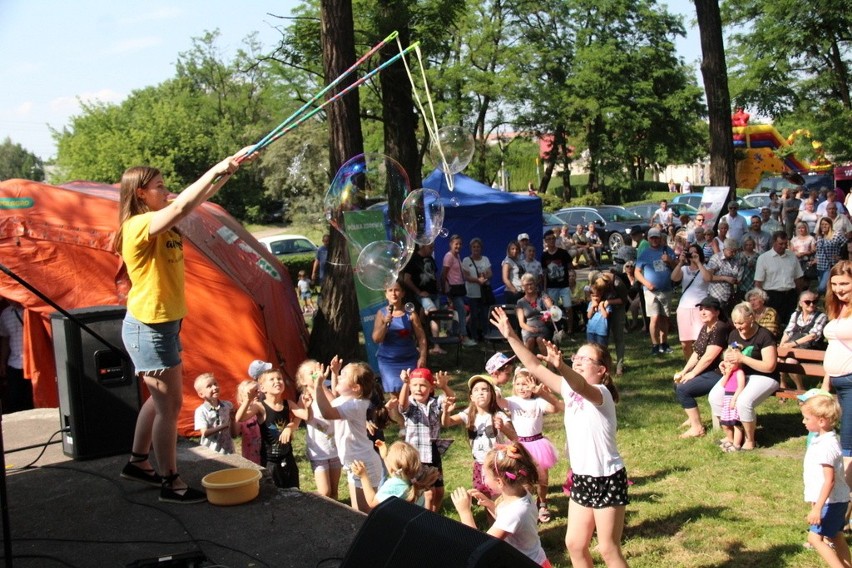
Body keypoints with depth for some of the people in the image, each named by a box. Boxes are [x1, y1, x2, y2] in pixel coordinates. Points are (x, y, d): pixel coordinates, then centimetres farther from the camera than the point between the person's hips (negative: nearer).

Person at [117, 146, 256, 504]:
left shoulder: (160, 222, 8)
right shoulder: (138, 226, -19)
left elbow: (199, 198, 7)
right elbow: (182, 206, -34)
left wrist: (230, 168, -4)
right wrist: (217, 169, -29)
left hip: (165, 324, 10)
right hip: (148, 328, -10)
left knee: (160, 398, 20)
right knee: (170, 403, -3)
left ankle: (137, 462, 35)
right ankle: (171, 484, 7)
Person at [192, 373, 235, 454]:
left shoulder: (228, 405, 1)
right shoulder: (201, 411, -7)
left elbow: (234, 434, 4)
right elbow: (205, 433, -17)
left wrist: (233, 420, -13)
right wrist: (224, 426, -19)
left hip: (227, 451, 3)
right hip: (209, 452, -3)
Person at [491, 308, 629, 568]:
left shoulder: (600, 393, -19)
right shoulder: (570, 388, 3)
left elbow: (581, 386, -43)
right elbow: (534, 367, -1)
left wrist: (560, 366, -62)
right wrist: (511, 336, -9)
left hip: (607, 479, -8)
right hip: (581, 478, 8)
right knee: (574, 543, 13)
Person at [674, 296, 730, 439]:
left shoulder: (720, 329, -20)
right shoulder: (705, 328, 11)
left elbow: (708, 357, -22)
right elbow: (697, 353, 13)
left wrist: (692, 374, -13)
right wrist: (684, 372, 4)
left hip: (719, 375, -11)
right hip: (707, 372, 11)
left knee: (683, 389, -18)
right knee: (677, 383, 15)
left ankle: (697, 428, -10)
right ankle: (692, 418, 26)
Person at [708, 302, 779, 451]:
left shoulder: (764, 336, -15)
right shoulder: (734, 334, 7)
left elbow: (770, 366, -20)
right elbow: (730, 355, 21)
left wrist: (742, 358, -27)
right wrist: (726, 362, -5)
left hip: (763, 377, -7)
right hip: (738, 374, 7)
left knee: (743, 402, -34)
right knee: (714, 397, -16)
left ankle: (750, 441, -11)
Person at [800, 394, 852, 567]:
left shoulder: (827, 446, -25)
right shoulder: (822, 440, 6)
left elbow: (829, 481, -28)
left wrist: (817, 508, -28)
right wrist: (817, 503, 25)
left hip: (831, 502, -10)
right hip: (836, 500, 10)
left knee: (815, 537, -8)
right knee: (836, 538, 16)